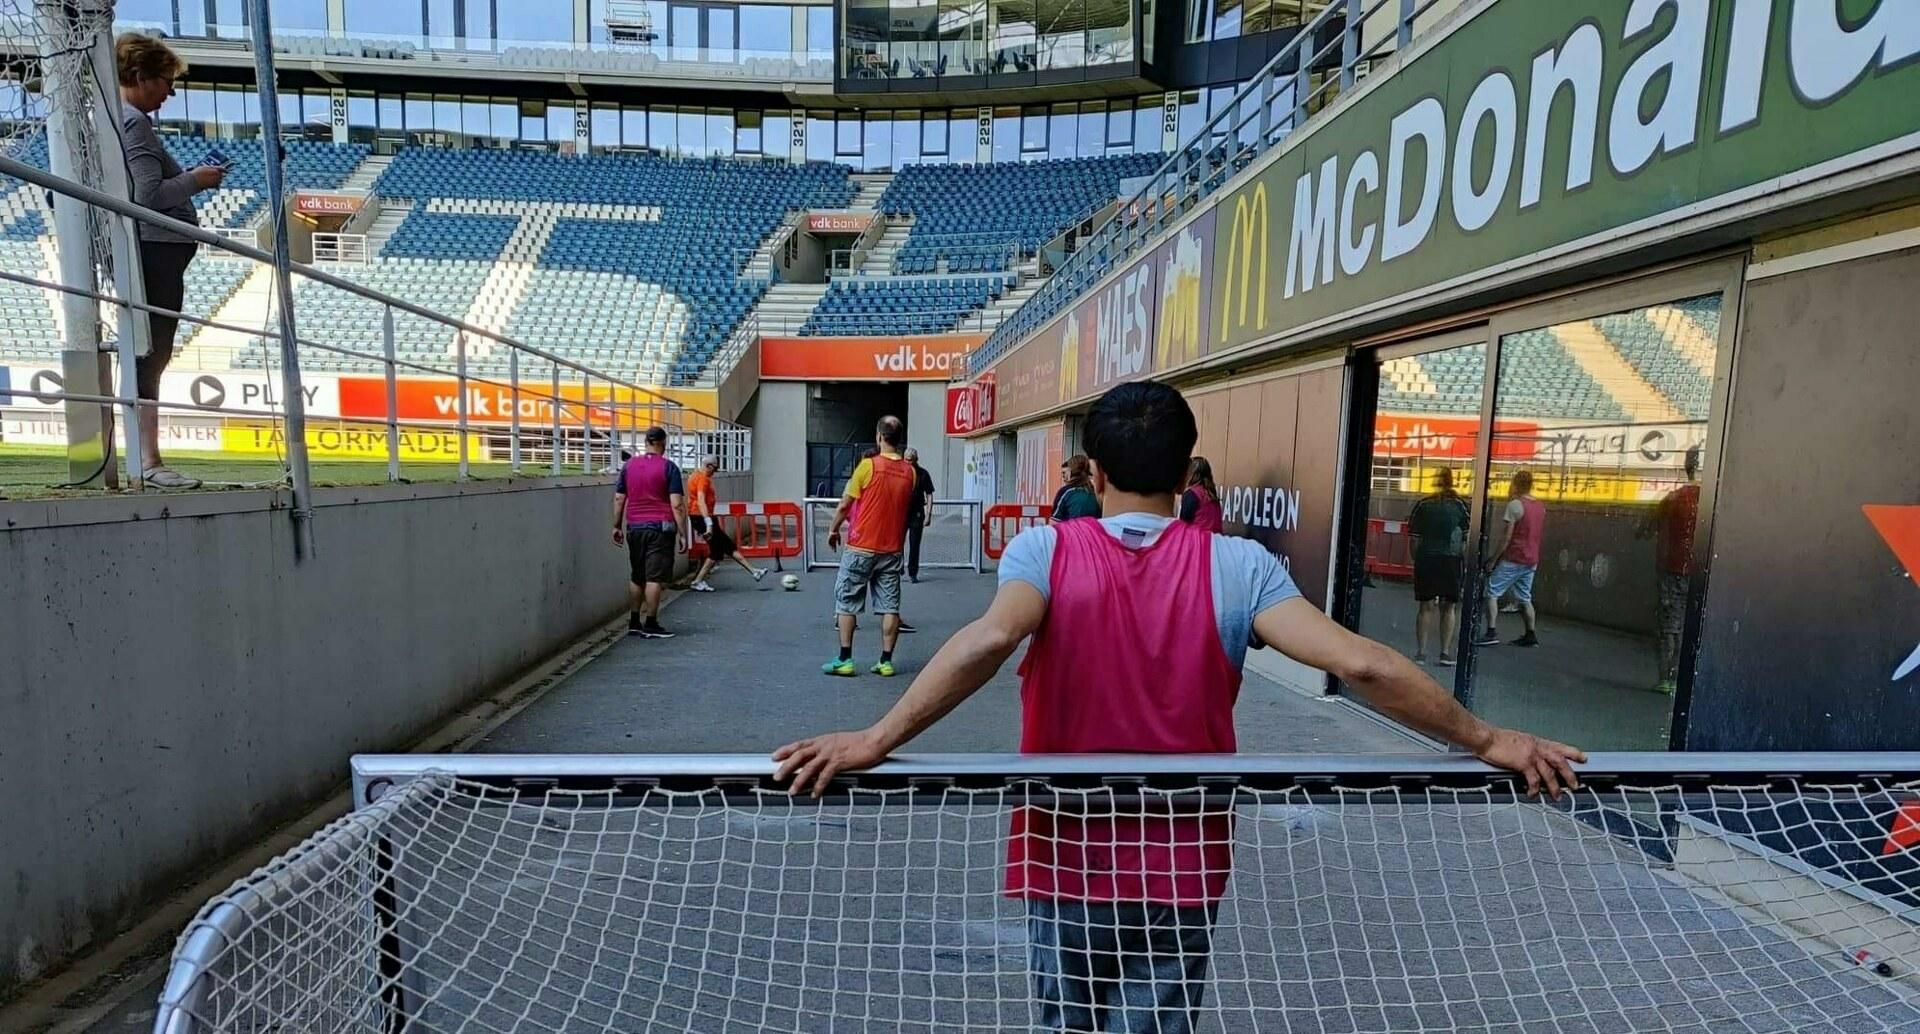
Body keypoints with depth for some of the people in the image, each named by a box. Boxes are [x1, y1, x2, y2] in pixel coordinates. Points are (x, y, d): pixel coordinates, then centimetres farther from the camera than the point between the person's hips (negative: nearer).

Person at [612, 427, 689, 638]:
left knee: (637, 577, 16)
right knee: (655, 578, -3)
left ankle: (634, 622, 21)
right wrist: (682, 534, -9)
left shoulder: (629, 465, 8)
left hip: (634, 528, 5)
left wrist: (617, 526, 19)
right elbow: (677, 504, -11)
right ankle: (650, 625, -1)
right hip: (660, 528, -5)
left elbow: (619, 498, 10)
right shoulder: (668, 467, -6)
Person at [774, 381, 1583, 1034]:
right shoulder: (1237, 565, -9)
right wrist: (1485, 740, -3)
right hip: (1183, 873, 1)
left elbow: (990, 640, -29)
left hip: (1068, 860, 0)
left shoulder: (1045, 549, -11)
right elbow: (1358, 664, -14)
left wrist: (877, 739, -32)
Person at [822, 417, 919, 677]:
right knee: (889, 606, 7)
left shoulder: (868, 465, -11)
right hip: (892, 549, 4)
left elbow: (845, 504, -4)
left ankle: (845, 660, 7)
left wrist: (833, 530, 10)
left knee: (846, 602, 7)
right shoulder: (909, 471, 2)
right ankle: (886, 661, 8)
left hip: (861, 547, -4)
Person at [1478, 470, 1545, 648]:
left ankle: (1492, 633, -13)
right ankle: (1530, 635, 18)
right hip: (1532, 560, 8)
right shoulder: (1541, 506, 11)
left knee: (1491, 593, -5)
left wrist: (1493, 559, -12)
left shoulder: (1515, 504, -12)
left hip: (1513, 559, -8)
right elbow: (1541, 534, 21)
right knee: (1524, 598, 16)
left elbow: (1506, 536, -15)